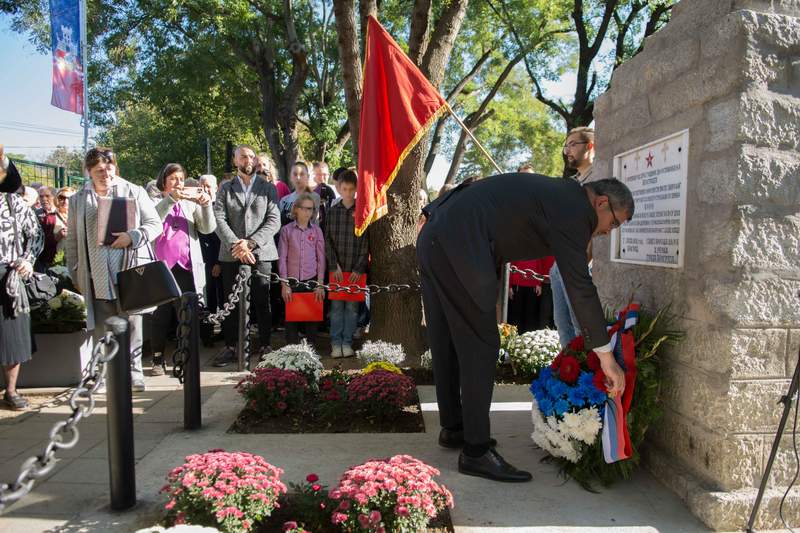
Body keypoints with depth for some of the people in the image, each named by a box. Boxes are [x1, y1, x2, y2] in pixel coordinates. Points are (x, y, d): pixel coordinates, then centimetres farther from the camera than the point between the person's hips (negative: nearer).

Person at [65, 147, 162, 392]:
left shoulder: (134, 192, 5)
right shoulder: (78, 200, 11)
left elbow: (155, 224, 4)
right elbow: (73, 241, 14)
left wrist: (132, 236, -14)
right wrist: (75, 274, 10)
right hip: (97, 277, 2)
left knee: (131, 323, 3)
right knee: (102, 326, 5)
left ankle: (133, 370, 14)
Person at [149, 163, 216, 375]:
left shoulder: (191, 204, 14)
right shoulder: (155, 203, 9)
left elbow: (208, 228, 0)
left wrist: (206, 205, -17)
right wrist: (170, 199, -23)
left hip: (186, 268, 1)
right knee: (160, 316, 2)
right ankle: (158, 359, 12)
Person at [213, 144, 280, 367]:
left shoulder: (268, 188, 9)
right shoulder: (225, 188, 12)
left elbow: (274, 221, 0)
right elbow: (219, 220, 1)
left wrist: (250, 243, -12)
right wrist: (236, 244, -13)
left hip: (261, 253, -1)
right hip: (231, 255, 1)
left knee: (262, 302, 0)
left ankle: (265, 346, 10)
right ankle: (230, 347, 15)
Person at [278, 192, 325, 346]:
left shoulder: (316, 230, 5)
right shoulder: (287, 230, 1)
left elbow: (321, 258, 5)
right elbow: (282, 258, 0)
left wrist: (320, 284, 0)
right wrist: (284, 284, -4)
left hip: (311, 280, 1)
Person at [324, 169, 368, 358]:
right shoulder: (333, 211, 5)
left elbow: (366, 242, -2)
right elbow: (328, 240, 2)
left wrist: (359, 268, -8)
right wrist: (334, 265, -7)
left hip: (356, 268, -1)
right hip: (337, 267, 1)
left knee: (352, 306, 5)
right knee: (336, 305, 5)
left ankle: (347, 342, 15)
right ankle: (336, 342, 14)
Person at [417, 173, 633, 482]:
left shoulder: (558, 193, 22)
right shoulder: (574, 209, -7)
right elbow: (580, 285, -10)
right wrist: (606, 356, -6)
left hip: (433, 239, 10)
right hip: (457, 249, -10)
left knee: (447, 344, 17)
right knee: (480, 347, -3)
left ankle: (453, 428, 31)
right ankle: (476, 451, 6)